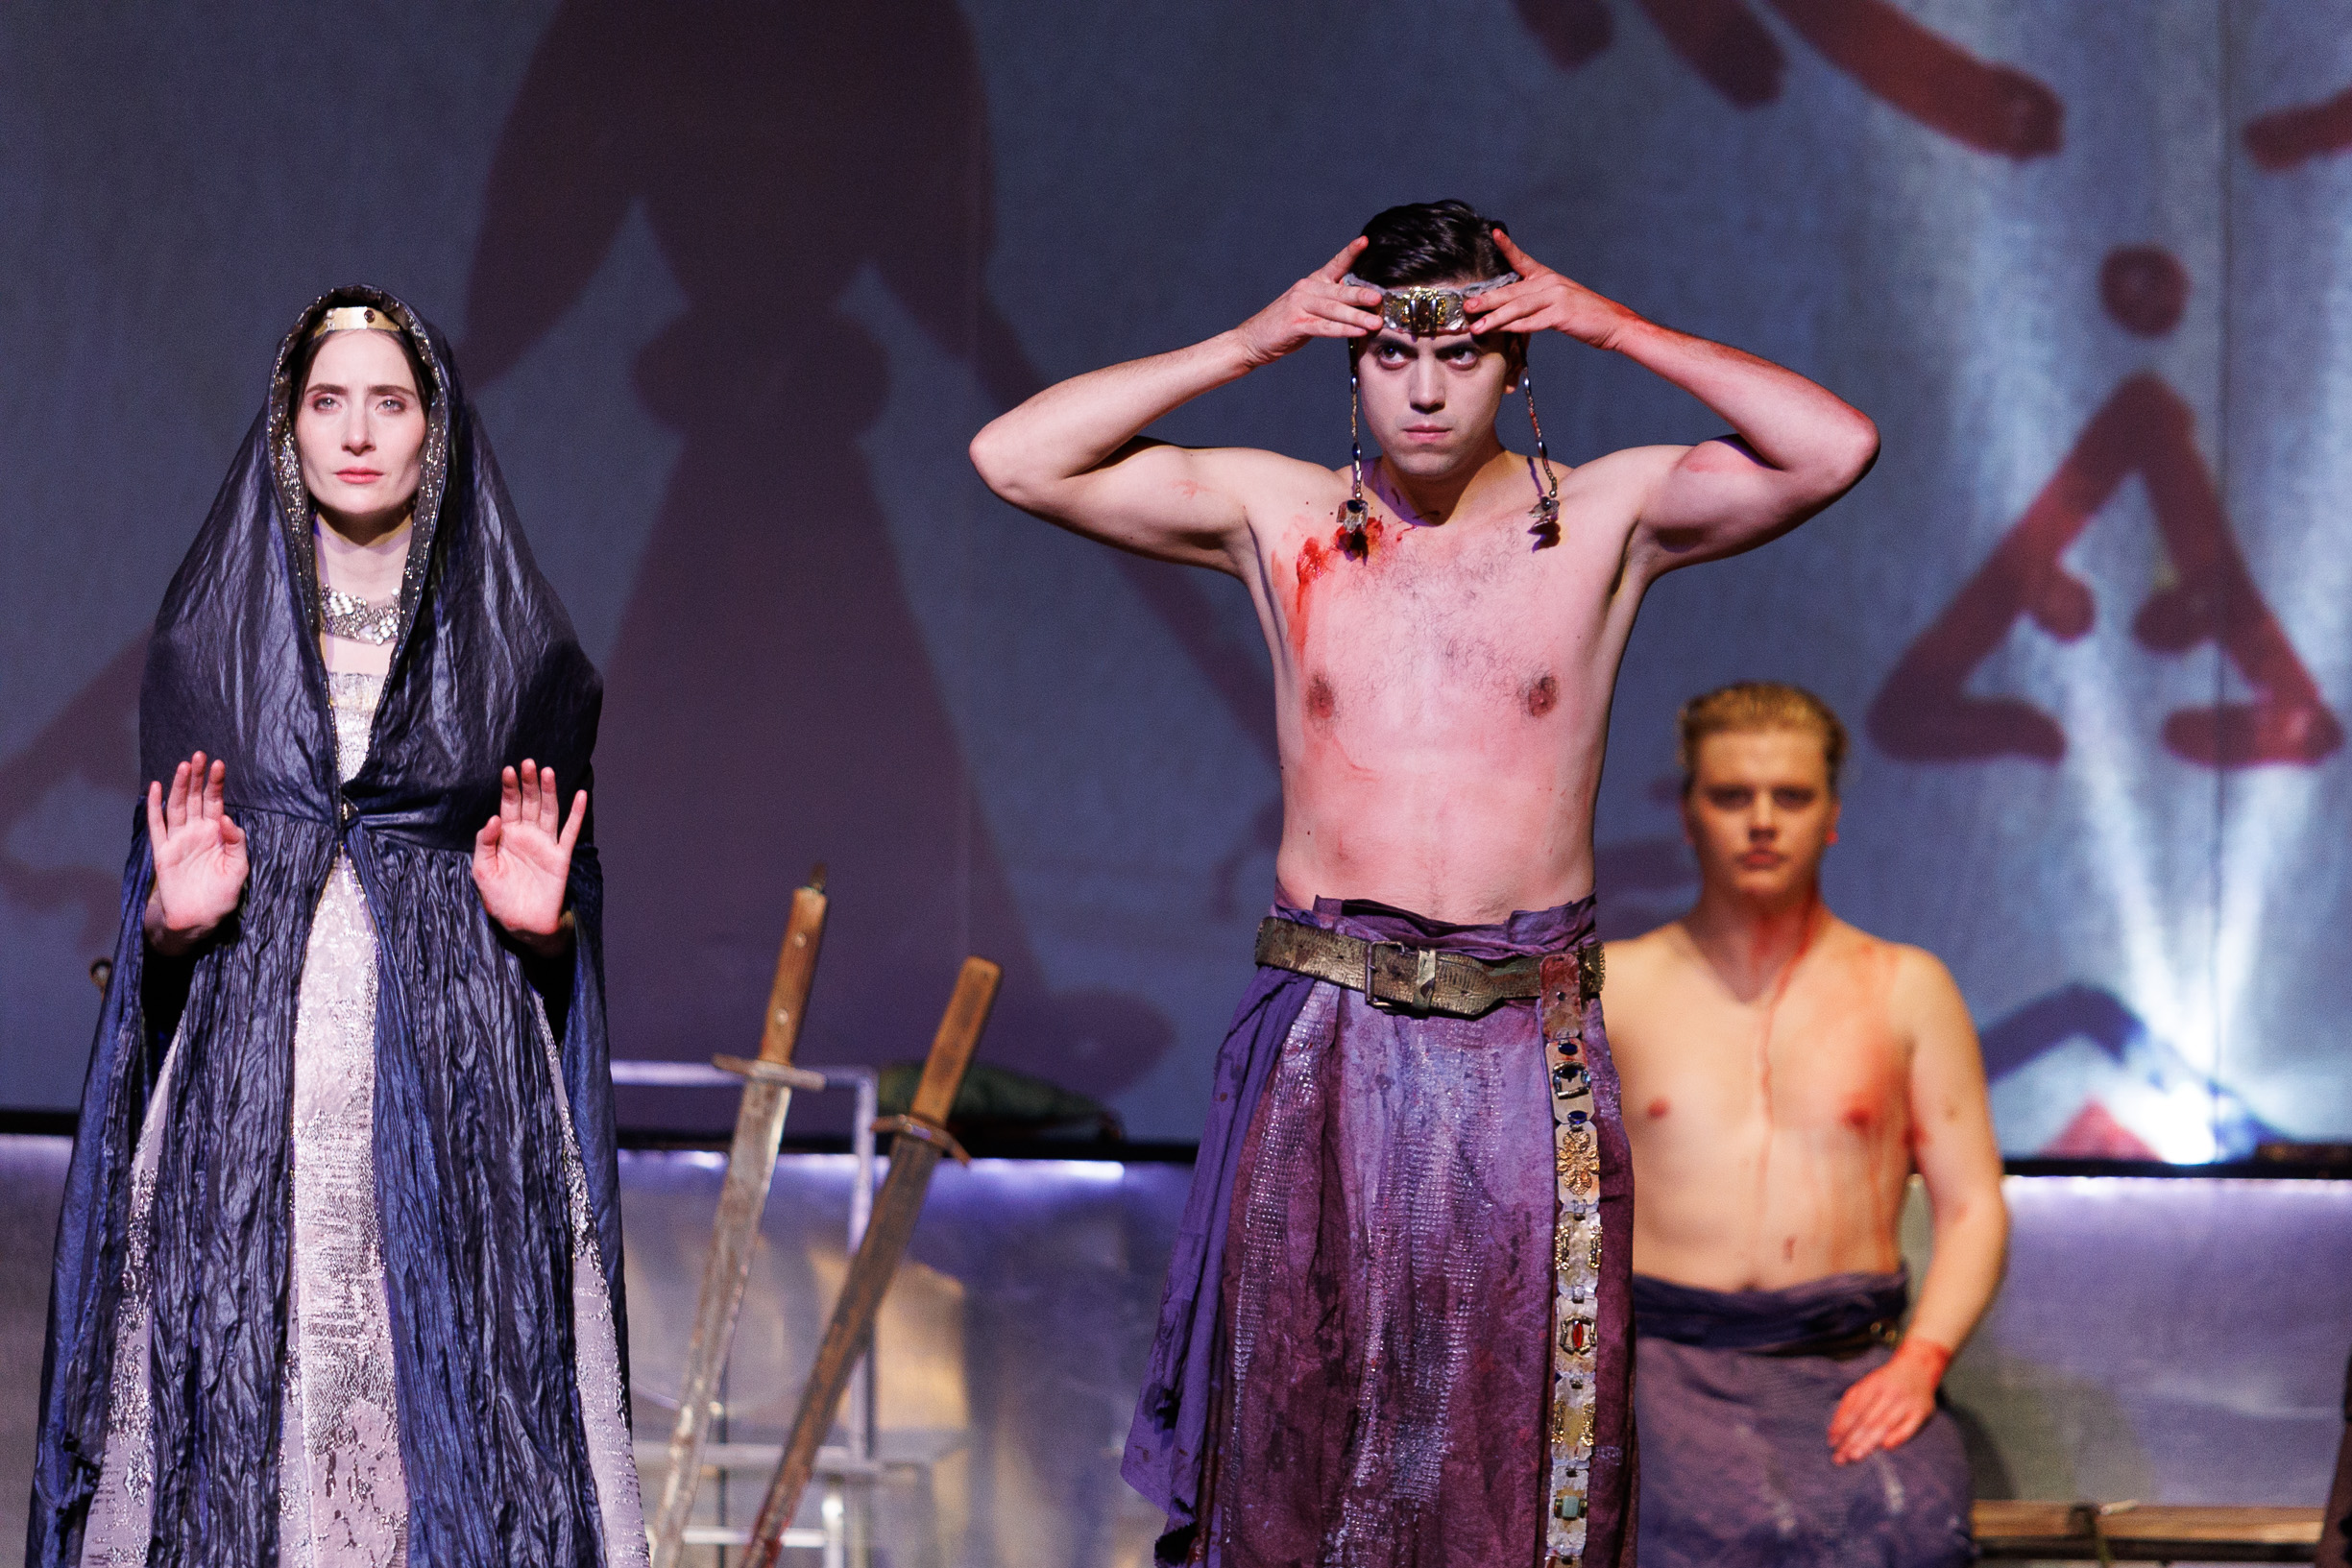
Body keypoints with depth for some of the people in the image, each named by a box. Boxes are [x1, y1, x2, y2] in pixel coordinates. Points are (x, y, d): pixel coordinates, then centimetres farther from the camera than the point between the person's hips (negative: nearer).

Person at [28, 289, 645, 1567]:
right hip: (246, 1107, 1)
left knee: (451, 1426, -8)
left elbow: (573, 916, 11)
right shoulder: (202, 644, 10)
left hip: (455, 1094, -1)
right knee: (239, 1425, -5)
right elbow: (148, 909, 12)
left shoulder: (515, 646, 8)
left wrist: (543, 920, -10)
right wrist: (174, 915, -9)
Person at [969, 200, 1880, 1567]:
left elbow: (1836, 450, -10)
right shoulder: (1277, 516, 6)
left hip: (1530, 1044, -1)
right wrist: (1247, 345, -3)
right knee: (1296, 1405, 3)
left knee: (1523, 1418, -1)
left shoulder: (1608, 518, 2)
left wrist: (1615, 328, -7)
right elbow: (1016, 457, 0)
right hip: (1325, 1038, 1)